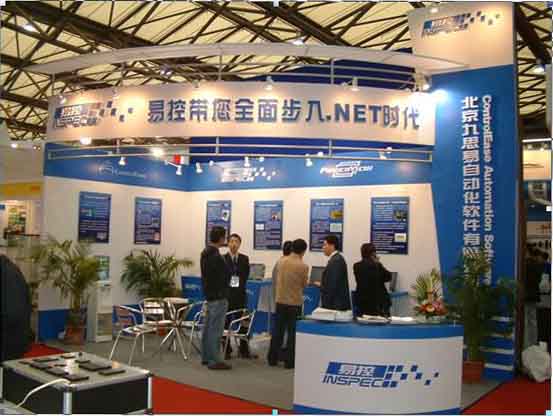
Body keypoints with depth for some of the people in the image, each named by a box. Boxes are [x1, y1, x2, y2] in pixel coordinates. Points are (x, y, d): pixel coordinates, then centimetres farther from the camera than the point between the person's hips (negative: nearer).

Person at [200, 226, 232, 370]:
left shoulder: (205, 253, 10)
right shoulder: (216, 257, -21)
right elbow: (225, 276, -20)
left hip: (208, 295, 10)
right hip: (218, 297, -10)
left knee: (208, 327, 15)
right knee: (216, 329, -5)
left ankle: (206, 357, 23)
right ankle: (214, 361, -1)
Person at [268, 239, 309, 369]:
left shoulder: (281, 261, -3)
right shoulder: (303, 266, -15)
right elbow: (304, 285, -3)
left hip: (280, 301, 4)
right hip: (295, 302, -4)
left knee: (277, 330, 13)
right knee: (293, 332, 6)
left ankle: (272, 359, 20)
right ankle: (289, 361, 9)